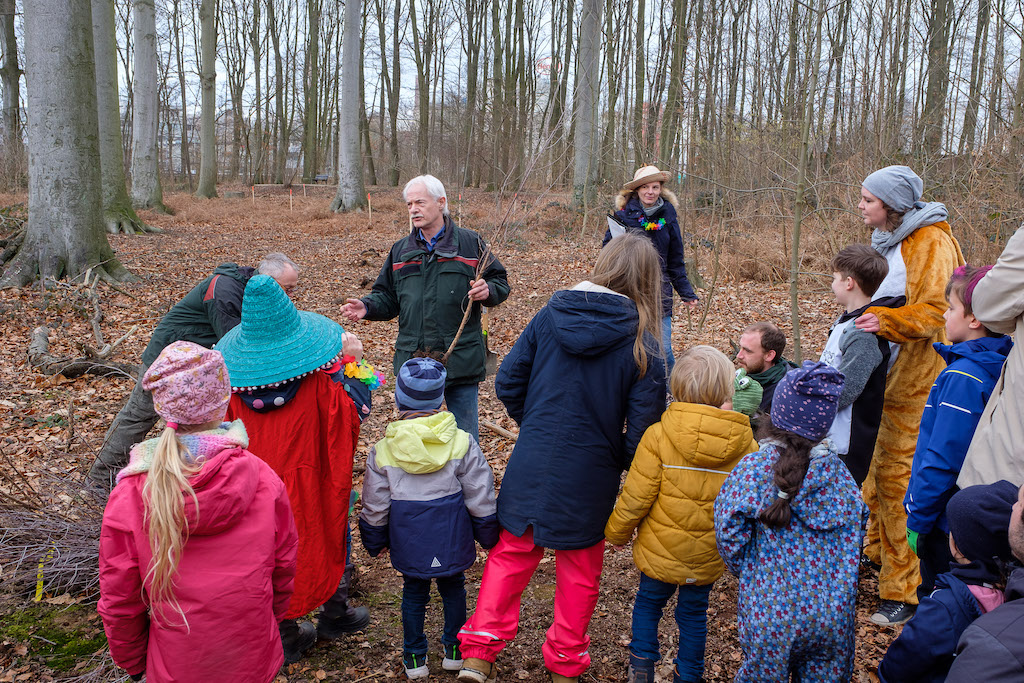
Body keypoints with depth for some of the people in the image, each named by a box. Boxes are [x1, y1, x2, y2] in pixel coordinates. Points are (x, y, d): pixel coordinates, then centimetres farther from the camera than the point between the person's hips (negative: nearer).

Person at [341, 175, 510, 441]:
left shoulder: (470, 243, 2)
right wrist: (367, 307, -6)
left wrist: (487, 291, -17)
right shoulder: (400, 250, 13)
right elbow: (388, 297, 14)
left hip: (461, 361, -3)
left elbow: (501, 283, 5)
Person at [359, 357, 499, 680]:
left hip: (409, 542, 0)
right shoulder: (462, 443, -13)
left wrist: (374, 541, 14)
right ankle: (454, 649, 34)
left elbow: (375, 506, -2)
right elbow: (480, 498, -7)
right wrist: (489, 535, 8)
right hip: (452, 539, 0)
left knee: (413, 592, 19)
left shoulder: (383, 450, -10)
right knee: (453, 587, 21)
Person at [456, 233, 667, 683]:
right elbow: (643, 425, -13)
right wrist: (619, 462, 6)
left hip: (531, 463, 2)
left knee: (511, 552, 20)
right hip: (589, 477, -2)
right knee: (579, 569, 19)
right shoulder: (642, 345, -12)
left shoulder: (550, 315, -5)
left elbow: (508, 381, -1)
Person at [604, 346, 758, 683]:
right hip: (709, 556, 2)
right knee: (693, 613, 21)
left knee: (648, 602, 22)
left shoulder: (658, 435, -20)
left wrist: (617, 531, 2)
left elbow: (635, 497, -15)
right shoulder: (746, 445, -11)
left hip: (660, 551, -2)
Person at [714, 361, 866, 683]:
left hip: (772, 614, -3)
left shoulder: (753, 468, -15)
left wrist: (749, 574, 3)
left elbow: (730, 535, -16)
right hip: (833, 616, 3)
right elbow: (854, 539, 5)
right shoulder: (838, 471, -3)